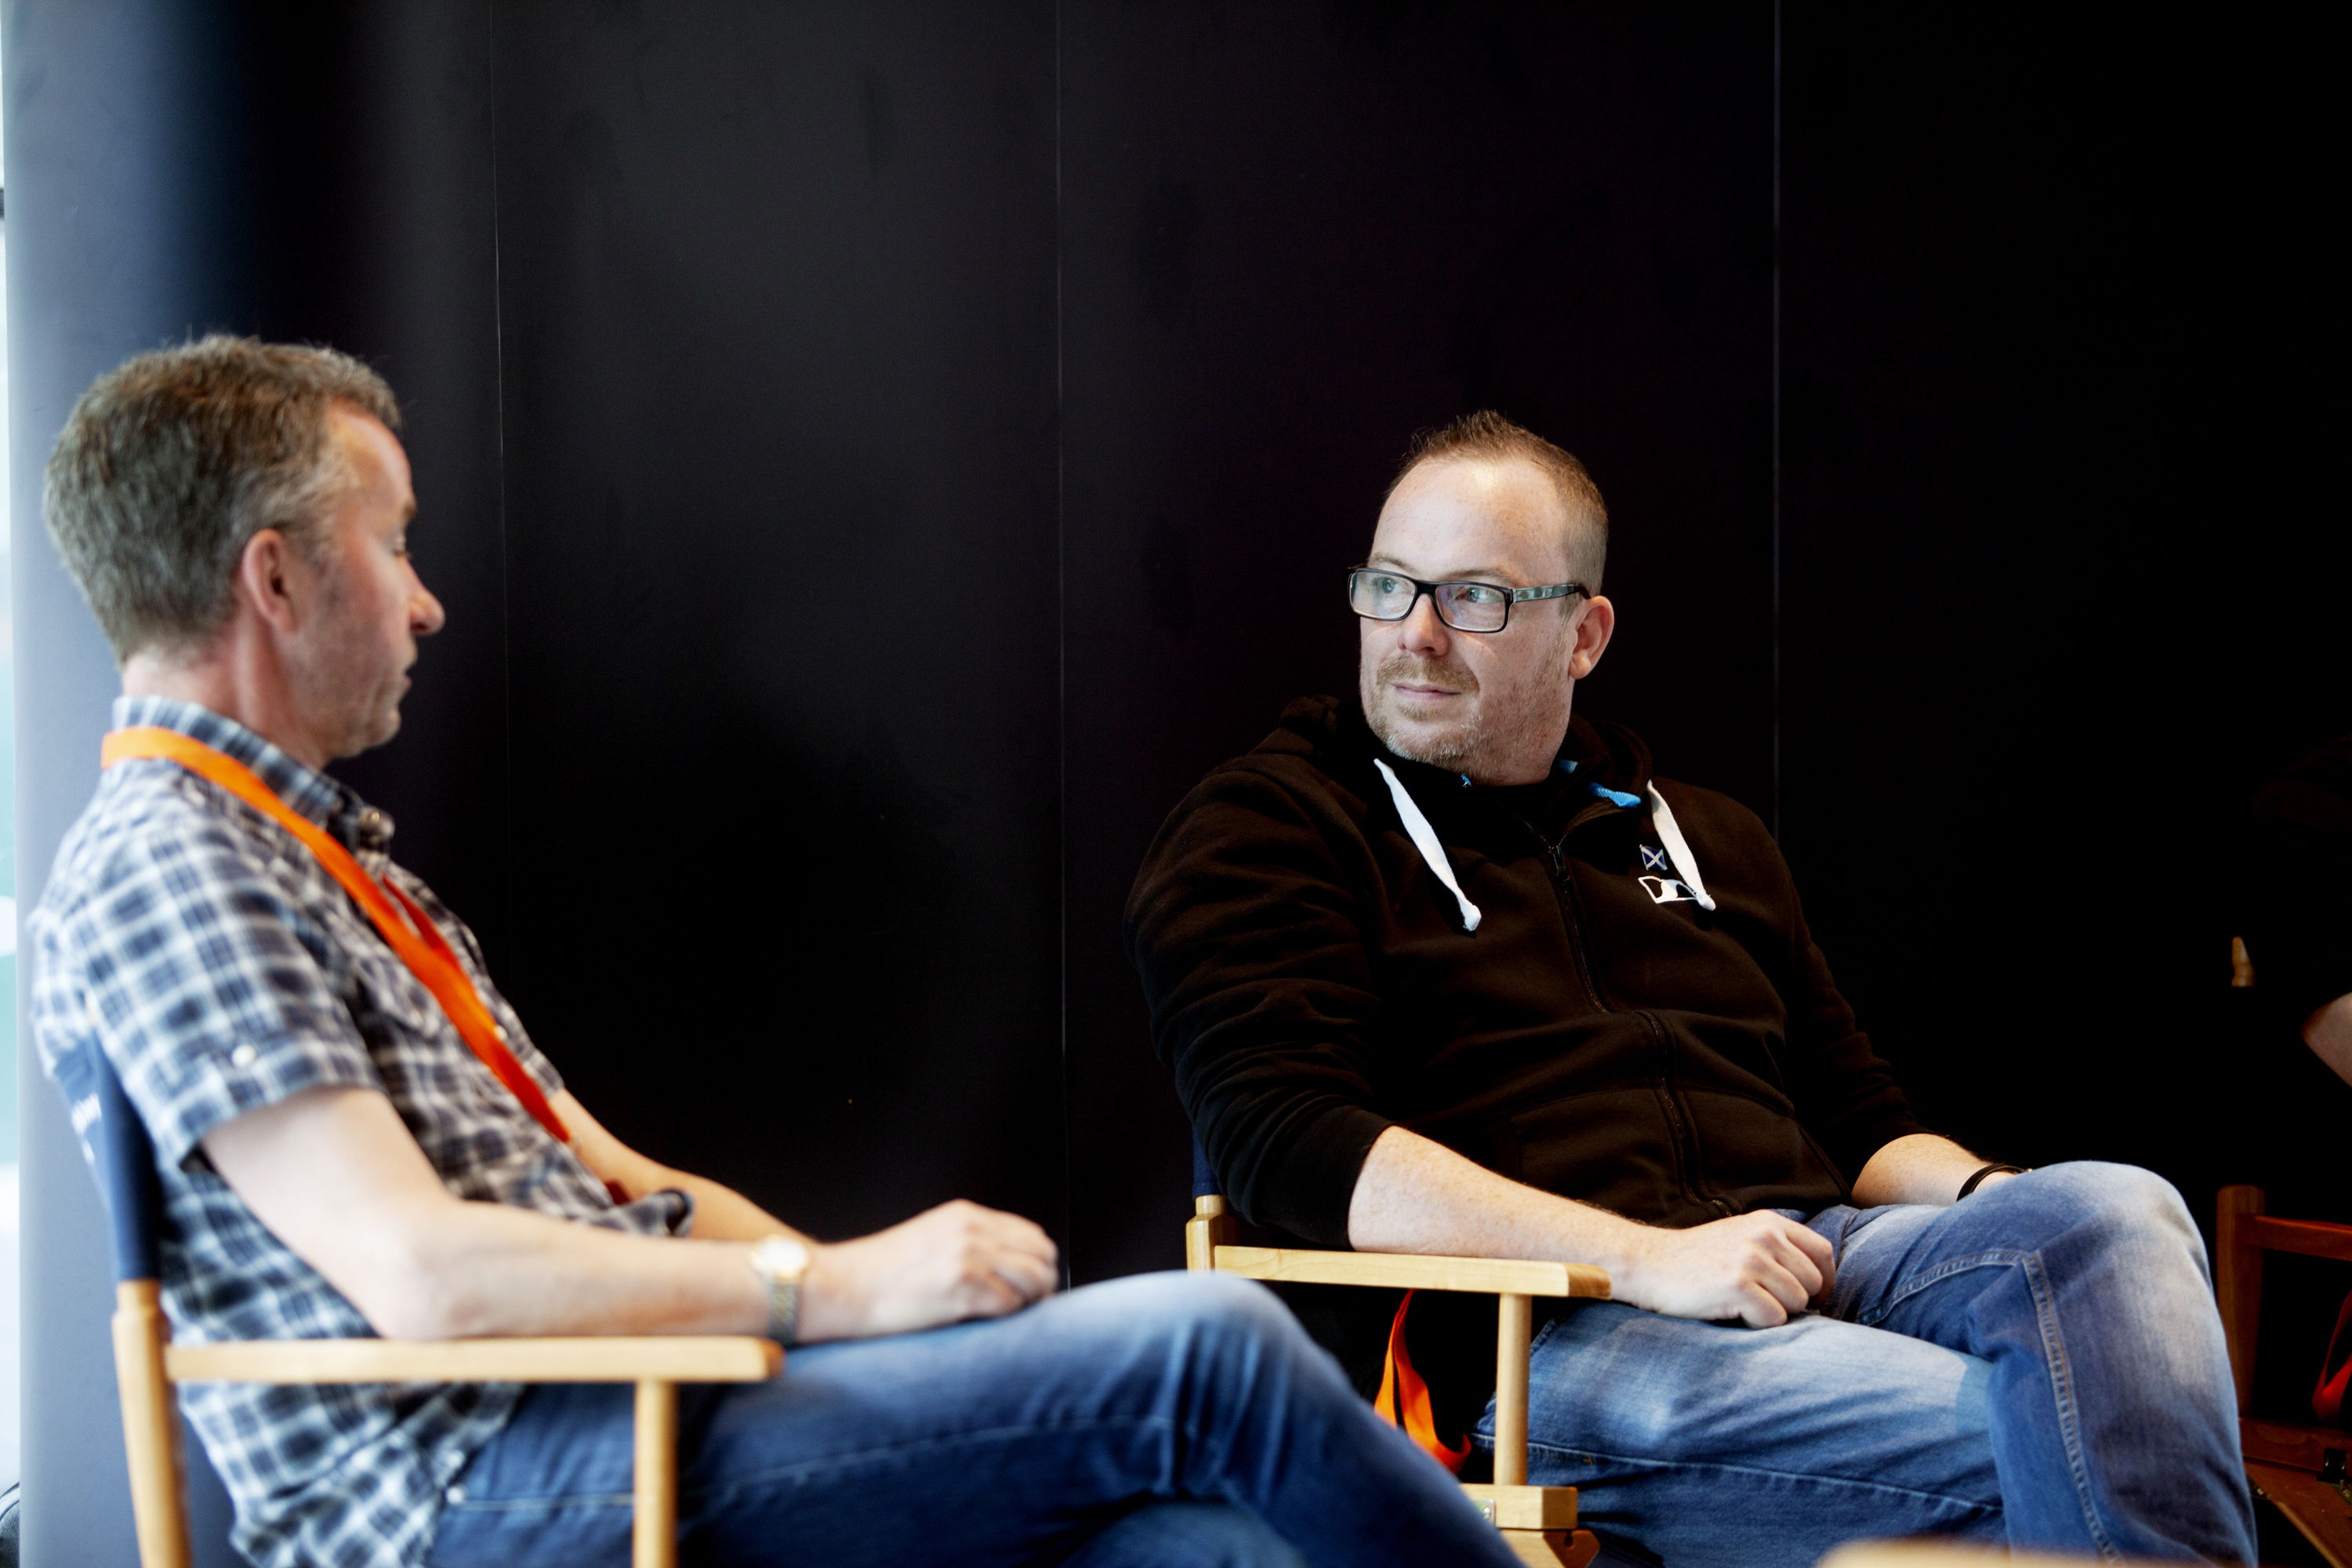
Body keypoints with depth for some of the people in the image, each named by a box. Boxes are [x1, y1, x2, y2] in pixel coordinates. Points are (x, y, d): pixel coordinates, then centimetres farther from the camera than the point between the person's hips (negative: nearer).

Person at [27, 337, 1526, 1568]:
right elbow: (421, 1270, -21)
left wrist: (888, 1281, 6)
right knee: (1202, 1348, -17)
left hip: (613, 1419, 9)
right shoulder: (162, 875, -9)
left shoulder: (316, 846, 24)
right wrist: (832, 1290, -16)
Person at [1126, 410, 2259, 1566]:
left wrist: (1989, 1199, 4)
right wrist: (1645, 1258, -18)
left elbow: (1858, 1121, 31)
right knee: (2031, 1440, -29)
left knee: (2113, 1217, -24)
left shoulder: (1710, 841, 28)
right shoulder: (1264, 830, 8)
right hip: (1522, 1339, -6)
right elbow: (1280, 1140, -8)